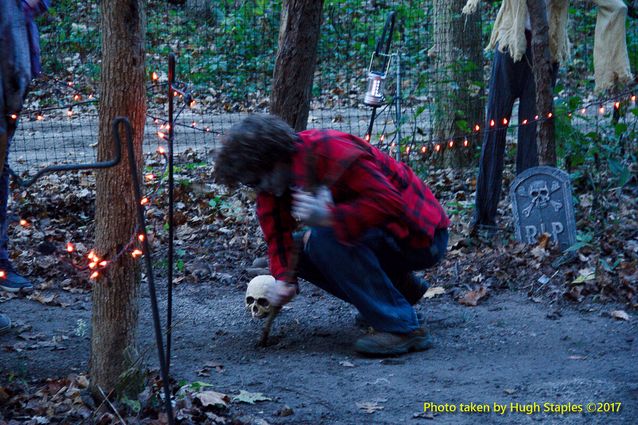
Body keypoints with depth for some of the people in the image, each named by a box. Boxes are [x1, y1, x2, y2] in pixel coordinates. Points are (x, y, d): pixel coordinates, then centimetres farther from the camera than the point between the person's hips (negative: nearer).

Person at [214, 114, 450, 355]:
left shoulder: (332, 152, -25)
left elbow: (389, 202, -32)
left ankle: (401, 328, -25)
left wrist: (327, 217, -40)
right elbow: (276, 232, -2)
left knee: (326, 240, -29)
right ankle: (403, 288, 11)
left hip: (420, 236, -9)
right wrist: (284, 279, -18)